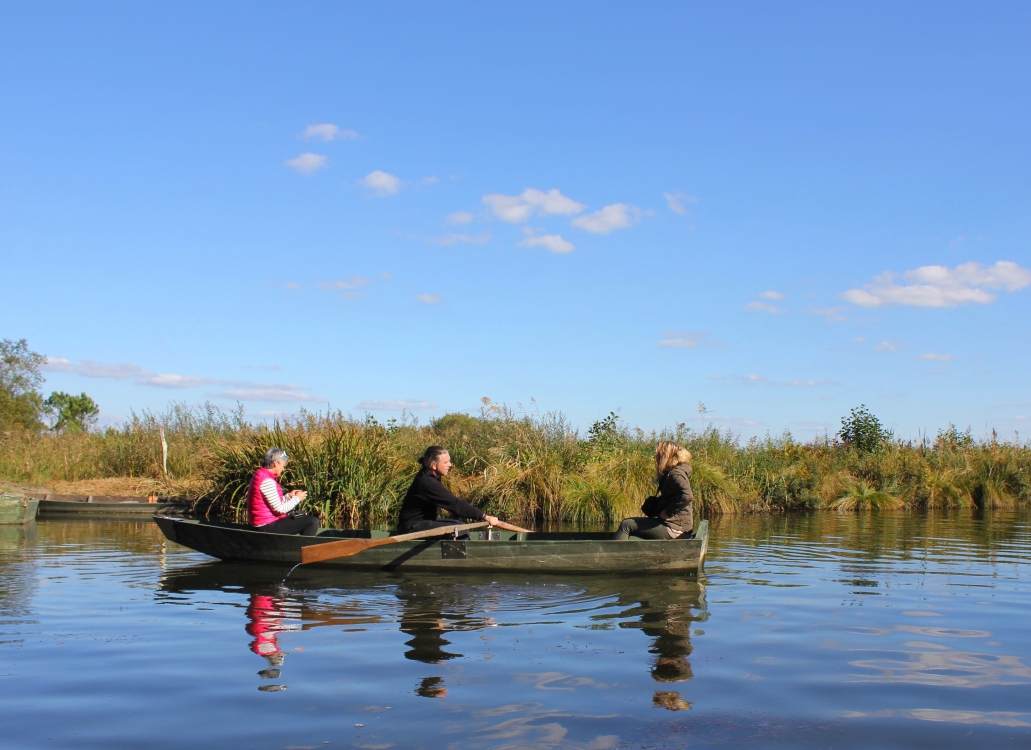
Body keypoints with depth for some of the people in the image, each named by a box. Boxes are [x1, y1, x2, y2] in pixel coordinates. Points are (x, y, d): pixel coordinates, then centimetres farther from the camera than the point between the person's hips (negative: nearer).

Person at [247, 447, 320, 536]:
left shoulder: (260, 475, 11)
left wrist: (288, 496, 7)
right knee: (313, 522, -13)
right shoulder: (267, 481, -21)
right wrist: (296, 498, -7)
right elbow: (279, 509, -20)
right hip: (269, 527, -11)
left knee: (302, 517, 28)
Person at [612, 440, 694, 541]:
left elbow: (686, 496, -31)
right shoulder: (669, 473, 17)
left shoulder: (675, 474, -14)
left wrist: (666, 513, -22)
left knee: (626, 525, -9)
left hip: (673, 528, -10)